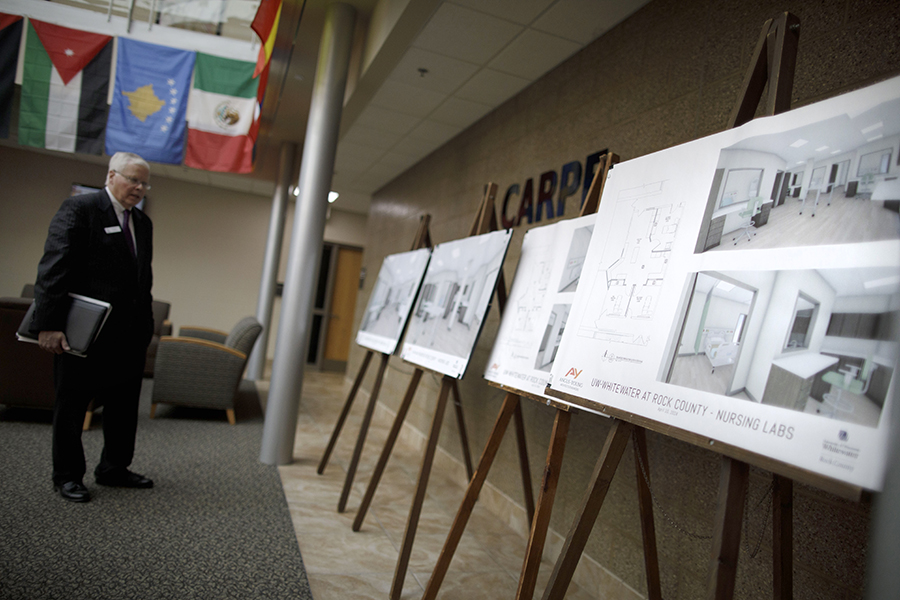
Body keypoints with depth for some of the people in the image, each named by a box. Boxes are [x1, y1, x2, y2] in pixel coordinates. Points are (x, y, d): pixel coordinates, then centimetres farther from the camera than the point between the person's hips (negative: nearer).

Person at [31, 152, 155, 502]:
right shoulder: (78, 209, -7)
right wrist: (49, 324, -21)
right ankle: (67, 476, 20)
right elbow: (53, 267, -14)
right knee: (72, 404, 7)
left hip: (128, 334, 7)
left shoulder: (142, 223, 14)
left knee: (124, 404, 12)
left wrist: (145, 325, 11)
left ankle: (113, 469, 26)